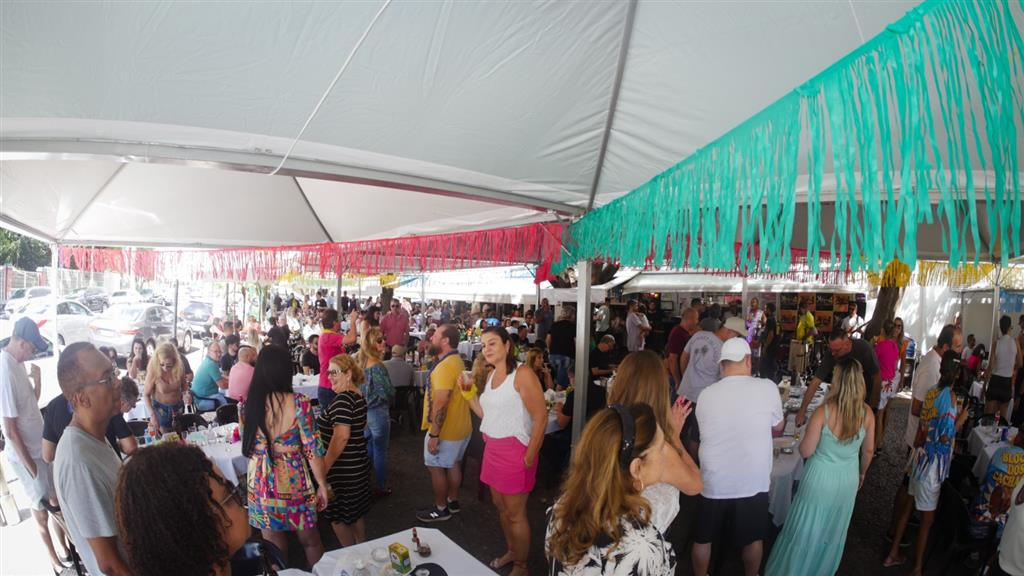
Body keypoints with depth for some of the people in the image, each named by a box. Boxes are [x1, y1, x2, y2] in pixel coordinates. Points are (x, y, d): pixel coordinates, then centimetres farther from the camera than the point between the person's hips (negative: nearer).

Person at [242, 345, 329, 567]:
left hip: (260, 484, 3)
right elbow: (312, 450, -14)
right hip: (294, 482, -3)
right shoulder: (298, 403, -18)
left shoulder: (248, 405, -7)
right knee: (310, 540, 20)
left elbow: (248, 448, 5)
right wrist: (322, 484, -2)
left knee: (274, 548, 19)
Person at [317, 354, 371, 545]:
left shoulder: (342, 400, -21)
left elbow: (341, 437, -27)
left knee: (337, 517, 6)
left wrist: (324, 467, -22)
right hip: (358, 464, 9)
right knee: (356, 513, 20)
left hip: (342, 470, -9)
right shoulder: (359, 396, 6)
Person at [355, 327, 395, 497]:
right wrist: (390, 401, -1)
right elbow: (388, 392, -22)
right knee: (380, 452, 8)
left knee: (367, 448, 23)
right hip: (377, 412, -8)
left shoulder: (358, 361, 0)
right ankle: (380, 488, 21)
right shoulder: (377, 366, -25)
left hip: (362, 410, 8)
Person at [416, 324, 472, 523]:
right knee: (453, 464, 20)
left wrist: (434, 435, -25)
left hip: (445, 430, -9)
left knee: (436, 468, 6)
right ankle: (453, 502, 34)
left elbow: (441, 403, -28)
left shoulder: (445, 366, -26)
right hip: (460, 426, 9)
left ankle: (440, 509, 20)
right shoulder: (456, 360, 7)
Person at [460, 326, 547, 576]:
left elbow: (541, 418, -19)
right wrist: (469, 393, 1)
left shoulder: (522, 374, -18)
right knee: (500, 506, 21)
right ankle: (511, 550, 42)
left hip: (514, 450, -8)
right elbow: (487, 415, 11)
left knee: (515, 513, 5)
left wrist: (529, 457, -17)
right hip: (492, 448, 8)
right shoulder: (491, 376, 8)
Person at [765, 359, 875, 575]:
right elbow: (868, 450, 3)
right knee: (833, 533, 23)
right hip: (848, 480, 4)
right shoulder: (867, 414, -12)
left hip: (821, 478, -4)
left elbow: (805, 451, -17)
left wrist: (807, 434, 3)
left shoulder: (823, 411, -24)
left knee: (804, 531, 13)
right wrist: (862, 473, 21)